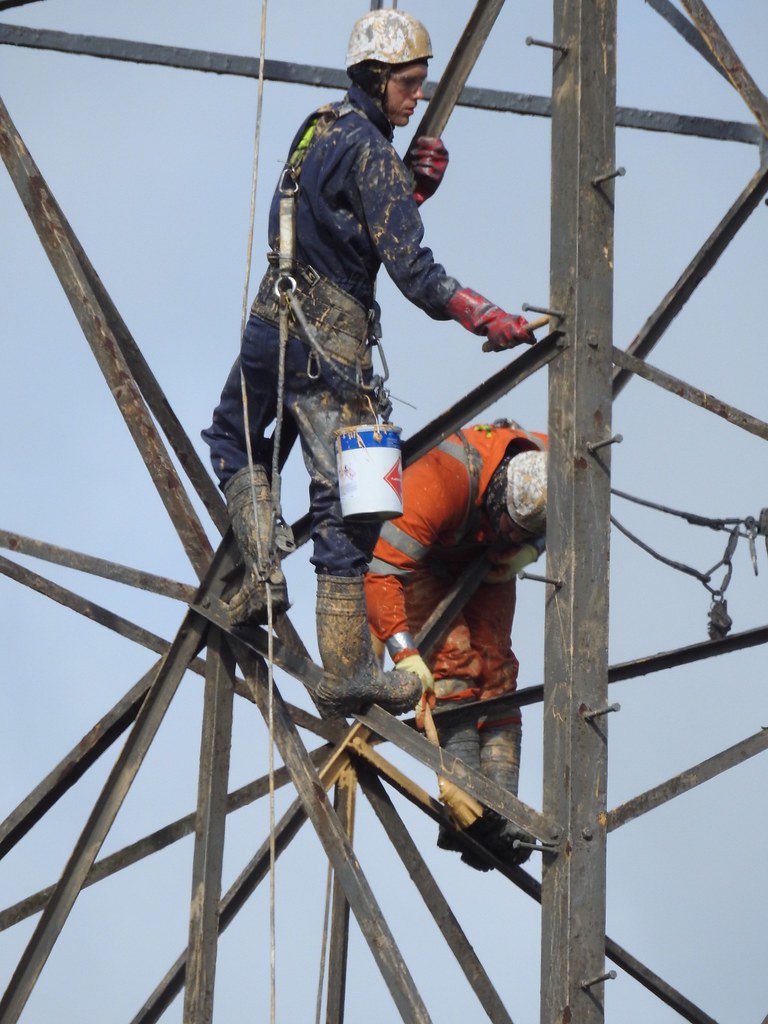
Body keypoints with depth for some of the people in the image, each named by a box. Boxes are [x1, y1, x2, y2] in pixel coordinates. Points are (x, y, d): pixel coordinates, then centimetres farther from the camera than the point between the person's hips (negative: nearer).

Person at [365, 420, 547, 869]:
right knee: (451, 659, -21)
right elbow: (381, 568, -46)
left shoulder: (551, 472, -28)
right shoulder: (440, 481, -45)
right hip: (419, 558, -5)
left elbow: (543, 530, -1)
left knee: (495, 668, -8)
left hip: (484, 562, 5)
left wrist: (528, 549, -21)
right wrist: (404, 655, -52)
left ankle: (501, 811, -13)